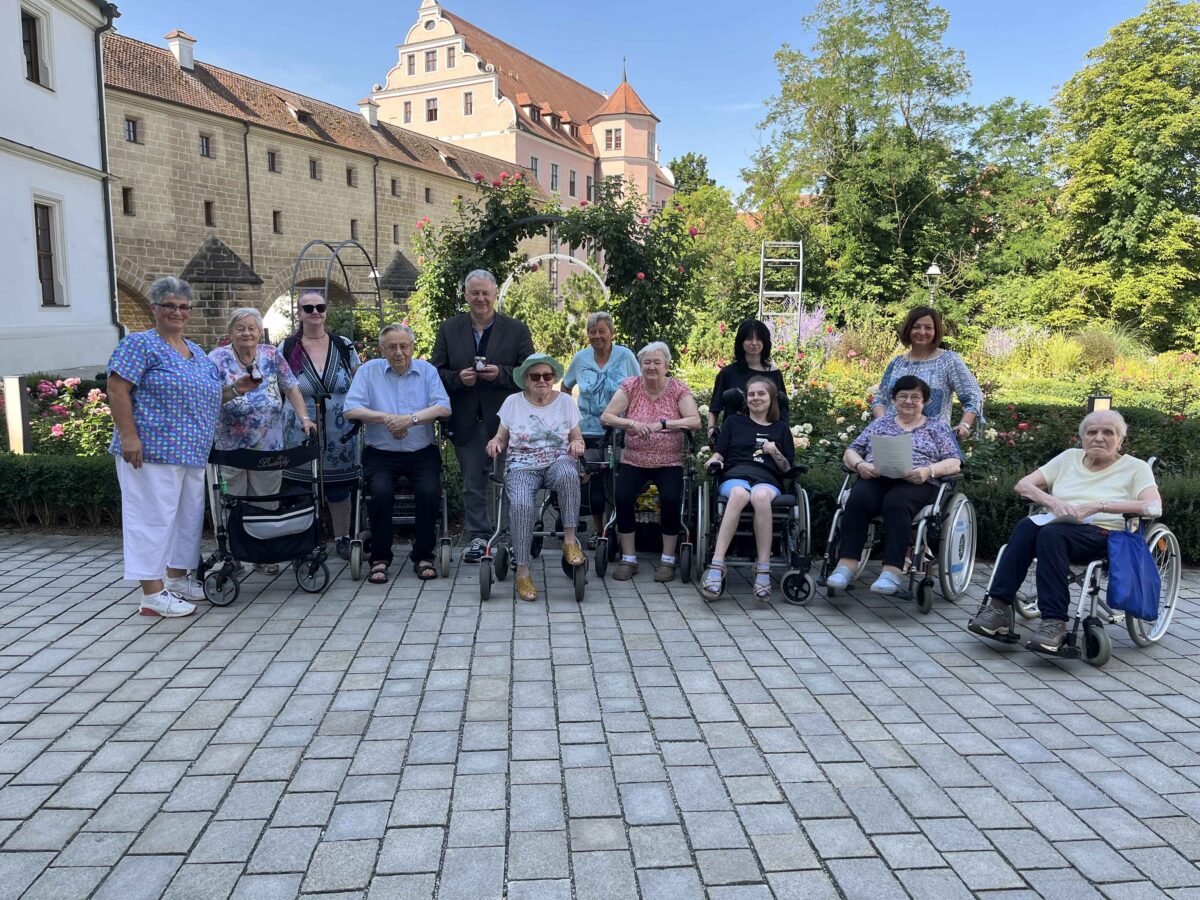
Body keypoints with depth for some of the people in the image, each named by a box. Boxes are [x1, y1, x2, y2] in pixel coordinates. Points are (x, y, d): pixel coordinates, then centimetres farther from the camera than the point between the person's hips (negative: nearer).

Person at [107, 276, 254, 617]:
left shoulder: (198, 353, 18)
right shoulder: (140, 344, -6)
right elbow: (117, 389, -13)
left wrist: (236, 389, 7)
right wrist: (128, 436, -21)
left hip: (192, 453, 8)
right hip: (152, 450, -8)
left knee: (189, 516, 14)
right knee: (154, 516, -6)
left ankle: (178, 579, 28)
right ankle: (153, 594, -1)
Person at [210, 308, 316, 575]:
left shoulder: (272, 356, 5)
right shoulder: (218, 359, -2)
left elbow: (291, 389, 7)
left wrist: (305, 418, -3)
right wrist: (233, 390, -28)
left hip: (269, 446, 2)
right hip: (231, 447, -2)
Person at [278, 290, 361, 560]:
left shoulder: (344, 346, 5)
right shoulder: (286, 349, 2)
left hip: (339, 433, 1)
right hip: (300, 433, -1)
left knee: (338, 487, 7)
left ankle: (342, 538, 21)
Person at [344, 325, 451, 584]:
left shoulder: (427, 370, 8)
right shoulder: (368, 370, 7)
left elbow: (444, 407, -6)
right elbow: (351, 410, -5)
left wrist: (411, 419, -19)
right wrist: (387, 418, -16)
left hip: (422, 453, 1)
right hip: (380, 454, 0)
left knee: (428, 491, -25)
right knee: (381, 491, -27)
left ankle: (423, 557, -7)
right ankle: (380, 558, -10)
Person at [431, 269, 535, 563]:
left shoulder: (517, 330, 2)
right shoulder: (449, 329, 7)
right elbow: (436, 372, 6)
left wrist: (500, 373, -17)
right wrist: (458, 377, -15)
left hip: (504, 420, -2)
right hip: (466, 422, 2)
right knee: (472, 483, 9)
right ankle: (479, 536, 19)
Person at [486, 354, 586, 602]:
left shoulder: (566, 401, 8)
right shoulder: (512, 402, 7)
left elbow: (577, 439, 13)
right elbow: (502, 439, 13)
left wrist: (577, 444, -11)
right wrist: (495, 442, -10)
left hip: (558, 461, 0)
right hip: (522, 466, 0)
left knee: (568, 474, -38)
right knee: (521, 504, -32)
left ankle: (570, 540, -26)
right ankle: (522, 572, -24)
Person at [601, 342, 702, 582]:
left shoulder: (678, 389, 0)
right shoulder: (630, 386, 1)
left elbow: (695, 421, -12)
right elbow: (605, 417, -5)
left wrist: (662, 424, -25)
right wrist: (632, 423, -23)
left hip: (669, 463, -1)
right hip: (634, 461, 1)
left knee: (671, 499, -26)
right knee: (623, 497, -23)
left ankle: (668, 560, -8)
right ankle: (628, 558, -6)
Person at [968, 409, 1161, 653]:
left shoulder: (1135, 467, 8)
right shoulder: (1070, 457, 19)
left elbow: (1154, 507, -11)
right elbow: (1023, 485, 12)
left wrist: (1099, 506, -21)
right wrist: (1052, 501, -9)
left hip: (1102, 535, -4)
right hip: (1059, 525, 4)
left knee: (1051, 533, -36)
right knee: (1027, 525, -32)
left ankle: (1054, 623, -39)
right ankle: (998, 606, -36)